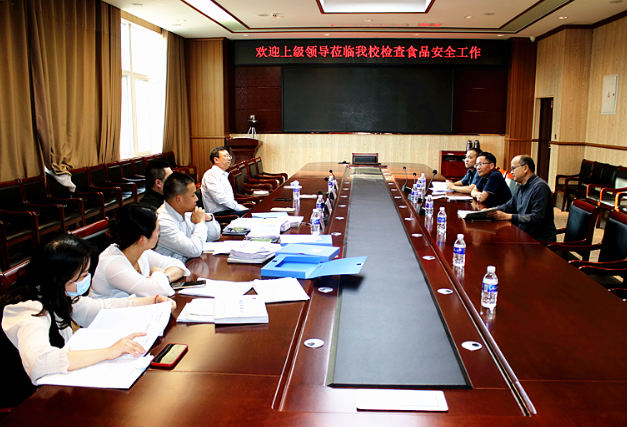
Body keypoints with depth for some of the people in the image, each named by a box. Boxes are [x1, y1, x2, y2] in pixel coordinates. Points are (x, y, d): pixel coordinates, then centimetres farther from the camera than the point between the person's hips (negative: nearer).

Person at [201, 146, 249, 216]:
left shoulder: (223, 175, 23)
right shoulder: (211, 174, -7)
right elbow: (220, 198, -19)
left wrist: (241, 207, 6)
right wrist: (239, 207, -15)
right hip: (219, 214, -9)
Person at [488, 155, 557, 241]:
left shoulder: (540, 186, -16)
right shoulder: (522, 187, 14)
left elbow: (537, 217, -24)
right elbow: (509, 206, 20)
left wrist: (508, 216, -26)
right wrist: (490, 210, 0)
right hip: (524, 236, 8)